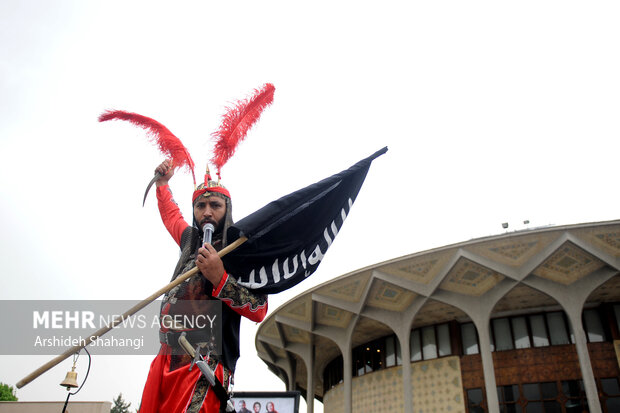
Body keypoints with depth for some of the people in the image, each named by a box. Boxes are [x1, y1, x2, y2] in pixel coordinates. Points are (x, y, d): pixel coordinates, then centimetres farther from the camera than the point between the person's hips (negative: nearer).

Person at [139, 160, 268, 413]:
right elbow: (170, 215, 41)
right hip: (167, 357, 7)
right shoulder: (191, 239, 16)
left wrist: (220, 279, -22)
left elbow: (259, 310, -13)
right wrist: (163, 183, 42)